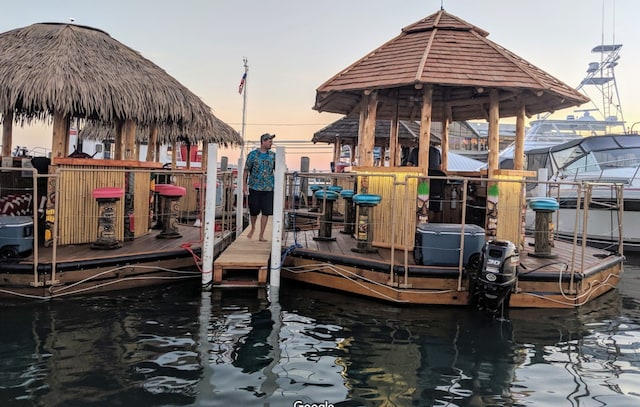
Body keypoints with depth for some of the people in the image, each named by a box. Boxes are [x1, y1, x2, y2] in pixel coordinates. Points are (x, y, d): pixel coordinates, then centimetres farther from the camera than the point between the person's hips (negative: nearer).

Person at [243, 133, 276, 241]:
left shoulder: (273, 155, 6)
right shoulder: (253, 154, -1)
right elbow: (246, 170, 2)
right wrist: (245, 184, -3)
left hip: (268, 188, 2)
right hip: (254, 187, -2)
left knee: (266, 212, -1)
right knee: (254, 211, 6)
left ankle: (261, 235, 8)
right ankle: (253, 228, 35)